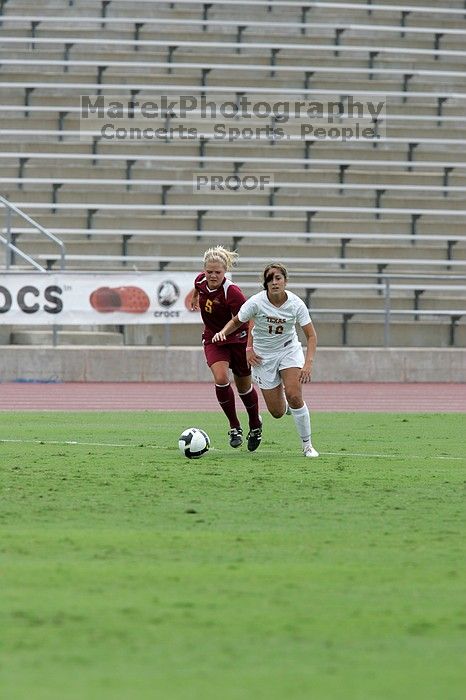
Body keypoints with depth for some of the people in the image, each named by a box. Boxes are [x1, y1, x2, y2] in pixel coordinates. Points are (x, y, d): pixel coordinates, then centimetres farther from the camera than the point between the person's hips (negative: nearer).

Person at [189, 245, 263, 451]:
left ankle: (255, 426, 39)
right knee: (221, 379, -21)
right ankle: (234, 427, -5)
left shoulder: (232, 293, -31)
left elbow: (249, 321, -30)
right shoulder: (201, 281, -13)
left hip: (237, 340, -3)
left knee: (243, 386, 12)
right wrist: (194, 297, 33)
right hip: (213, 340, 3)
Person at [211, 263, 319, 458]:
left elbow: (311, 335, -12)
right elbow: (237, 321, -2)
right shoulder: (256, 302, -19)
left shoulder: (295, 303, -17)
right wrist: (223, 332, -24)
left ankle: (307, 445, -6)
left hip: (289, 350, 0)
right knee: (277, 412, -3)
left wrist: (308, 363, -25)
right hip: (263, 356, 0)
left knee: (294, 395, -22)